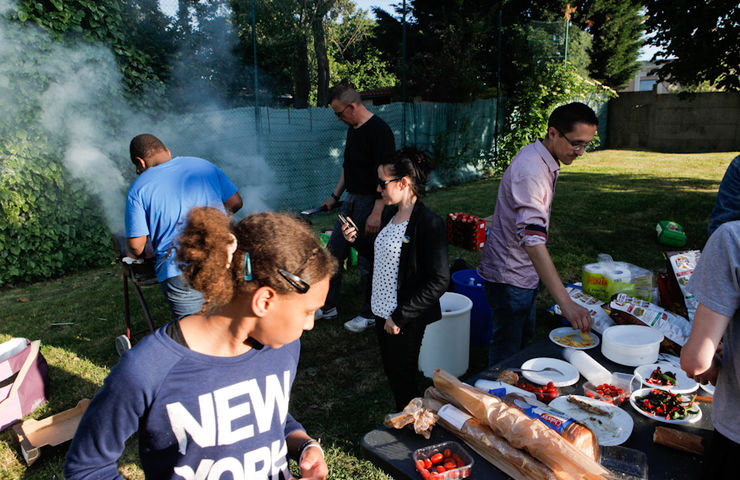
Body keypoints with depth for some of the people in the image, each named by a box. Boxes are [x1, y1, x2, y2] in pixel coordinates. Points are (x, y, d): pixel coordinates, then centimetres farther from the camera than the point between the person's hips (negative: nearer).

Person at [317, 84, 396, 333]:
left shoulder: (379, 130, -17)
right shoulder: (353, 128, 11)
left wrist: (377, 213, -26)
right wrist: (335, 196, 21)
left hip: (371, 202, -9)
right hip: (351, 200, 9)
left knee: (368, 261, 1)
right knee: (333, 253, 13)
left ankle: (368, 314, 19)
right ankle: (328, 306, 27)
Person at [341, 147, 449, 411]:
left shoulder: (429, 223, -21)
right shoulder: (389, 214, 4)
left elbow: (438, 281, -22)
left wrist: (400, 316, -21)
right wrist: (357, 238, 2)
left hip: (407, 321, -8)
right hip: (384, 312, 8)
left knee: (403, 379, 9)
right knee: (392, 374, 22)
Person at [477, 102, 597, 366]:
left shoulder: (546, 160, 3)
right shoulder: (530, 170, -29)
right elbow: (532, 239, -40)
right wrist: (566, 302, -44)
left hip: (526, 272, 10)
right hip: (508, 277, -10)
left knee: (524, 338, 25)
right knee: (506, 353, 5)